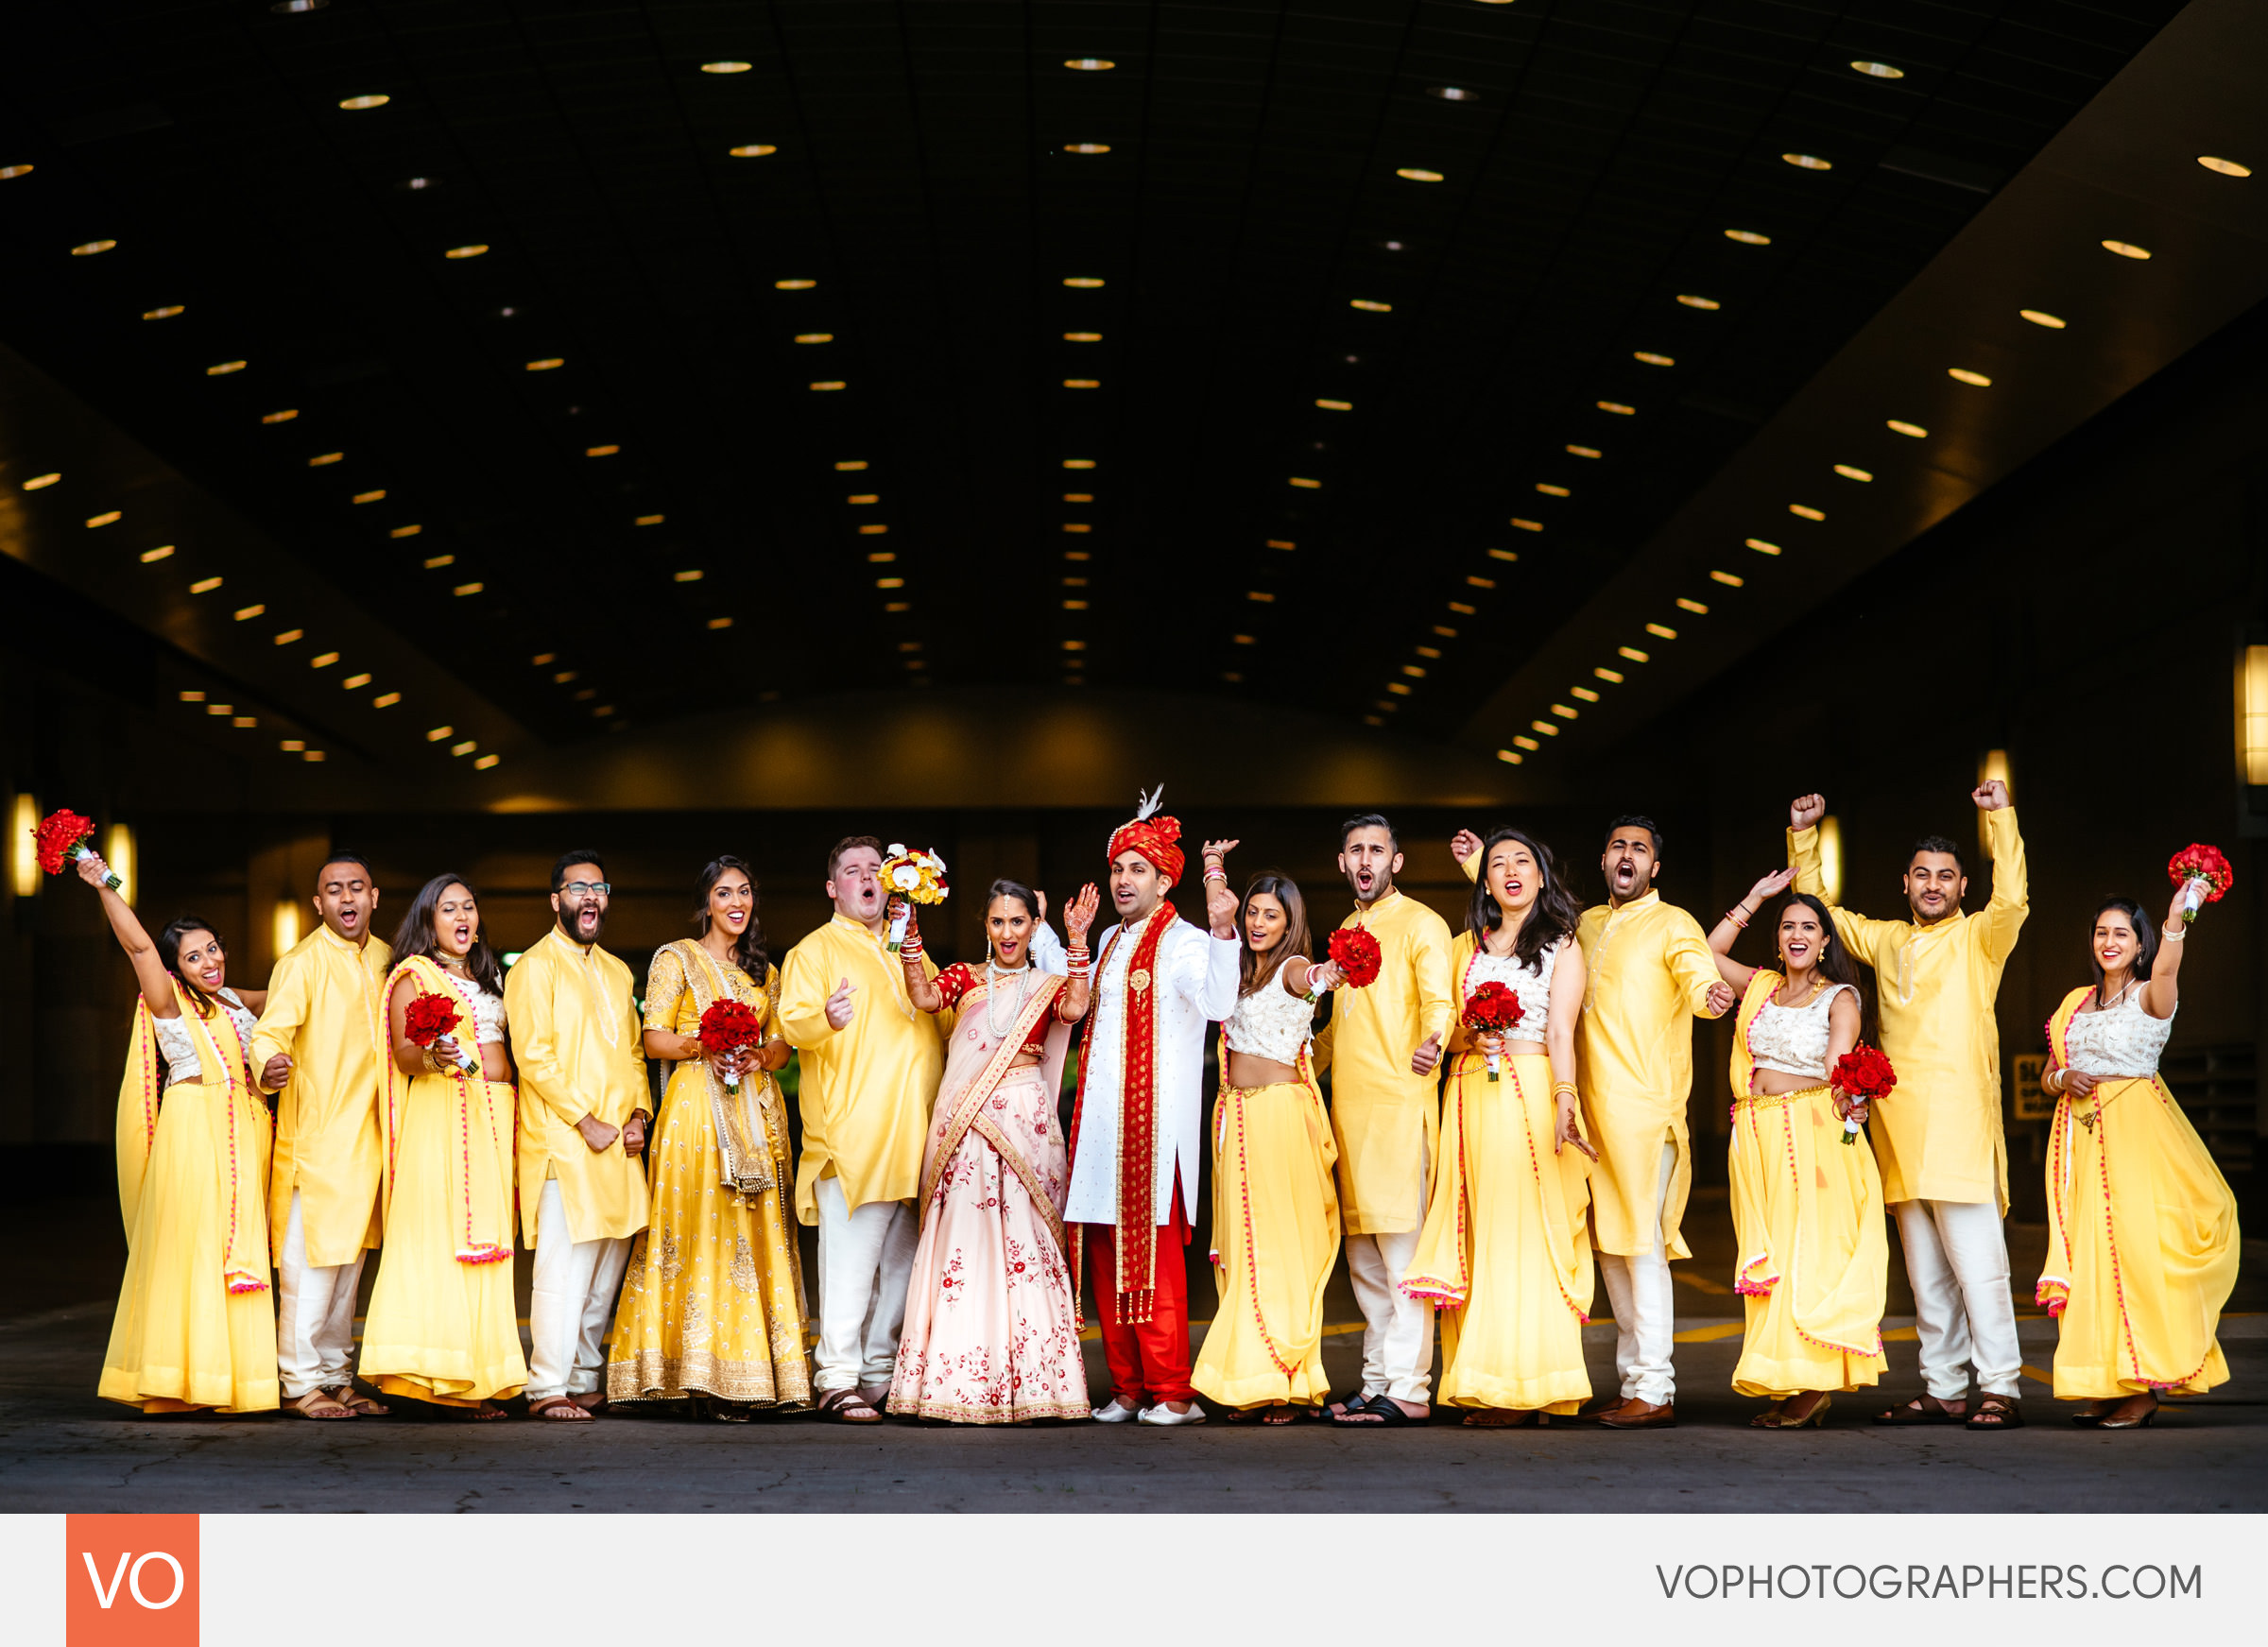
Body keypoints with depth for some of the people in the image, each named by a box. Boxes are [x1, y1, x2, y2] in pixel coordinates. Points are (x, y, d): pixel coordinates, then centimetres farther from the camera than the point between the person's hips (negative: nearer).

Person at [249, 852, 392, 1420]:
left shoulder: (383, 958, 11)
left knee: (349, 1261, 12)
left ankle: (336, 1378, 20)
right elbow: (270, 1031, -22)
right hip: (315, 1134, -7)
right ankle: (301, 1383, 2)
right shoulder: (302, 962, -11)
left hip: (366, 1134, 7)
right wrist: (269, 1066, -42)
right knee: (311, 1262, -6)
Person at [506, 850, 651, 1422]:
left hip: (619, 1146, 7)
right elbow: (533, 1055, -10)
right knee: (565, 1268, -10)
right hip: (563, 1144, -7)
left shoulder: (617, 973, 21)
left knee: (607, 1269, 7)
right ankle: (547, 1389, -6)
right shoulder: (535, 966, -2)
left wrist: (638, 1113, 6)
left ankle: (585, 1380, 15)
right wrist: (586, 1122, -14)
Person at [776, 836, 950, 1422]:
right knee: (851, 1258, -11)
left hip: (914, 1134, 7)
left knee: (901, 1259, 7)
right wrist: (825, 1018, -32)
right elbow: (792, 1021, -11)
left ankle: (881, 1372, 14)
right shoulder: (815, 950, 4)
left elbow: (946, 1023, 35)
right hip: (850, 1133, -6)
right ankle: (838, 1380, -9)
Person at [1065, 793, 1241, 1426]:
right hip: (1100, 1123, 8)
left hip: (1156, 1123, -8)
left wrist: (1222, 929, -36)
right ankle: (1127, 1389, 12)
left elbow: (1218, 1004, -24)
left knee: (1153, 1260, -10)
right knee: (1106, 1259, 6)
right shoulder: (1110, 942, 20)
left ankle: (1173, 1392, -6)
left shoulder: (1182, 942, -6)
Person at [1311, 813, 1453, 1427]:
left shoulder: (1421, 924, -2)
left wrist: (1431, 1042, -35)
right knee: (1362, 1256, 9)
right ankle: (1377, 1382, 14)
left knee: (1401, 1249, -10)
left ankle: (1408, 1389, -9)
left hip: (1400, 1103, -8)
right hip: (1348, 1106, 8)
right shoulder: (1347, 930, 21)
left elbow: (1440, 1001, -15)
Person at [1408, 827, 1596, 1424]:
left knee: (1526, 1231, -9)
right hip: (1470, 1094, 4)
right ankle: (1487, 1391, 0)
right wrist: (1467, 1037, -5)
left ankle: (1528, 1388, -8)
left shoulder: (1561, 945, 6)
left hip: (1532, 1090, -4)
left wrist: (1564, 1104, -18)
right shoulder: (1465, 946, 18)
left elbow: (1560, 1033, -5)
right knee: (1480, 1235, 0)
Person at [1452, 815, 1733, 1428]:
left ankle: (1655, 1393, -8)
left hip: (1644, 1109, -7)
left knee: (1641, 1245, -10)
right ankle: (1633, 1383, 16)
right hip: (1595, 1109, 7)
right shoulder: (1586, 925, 18)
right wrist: (1479, 865, 26)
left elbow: (1698, 973, -20)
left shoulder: (1672, 924, -2)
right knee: (1610, 1245, 9)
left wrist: (1709, 994, -43)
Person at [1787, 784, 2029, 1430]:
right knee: (1925, 1272, 9)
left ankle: (2000, 1390, -8)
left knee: (1977, 1263, -10)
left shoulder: (1978, 939, 3)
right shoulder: (1886, 940, 18)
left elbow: (2011, 900, -17)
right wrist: (1804, 836, 18)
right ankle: (1943, 1392, 14)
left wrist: (2001, 818, -19)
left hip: (1960, 1122, -6)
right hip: (1900, 1125, 6)